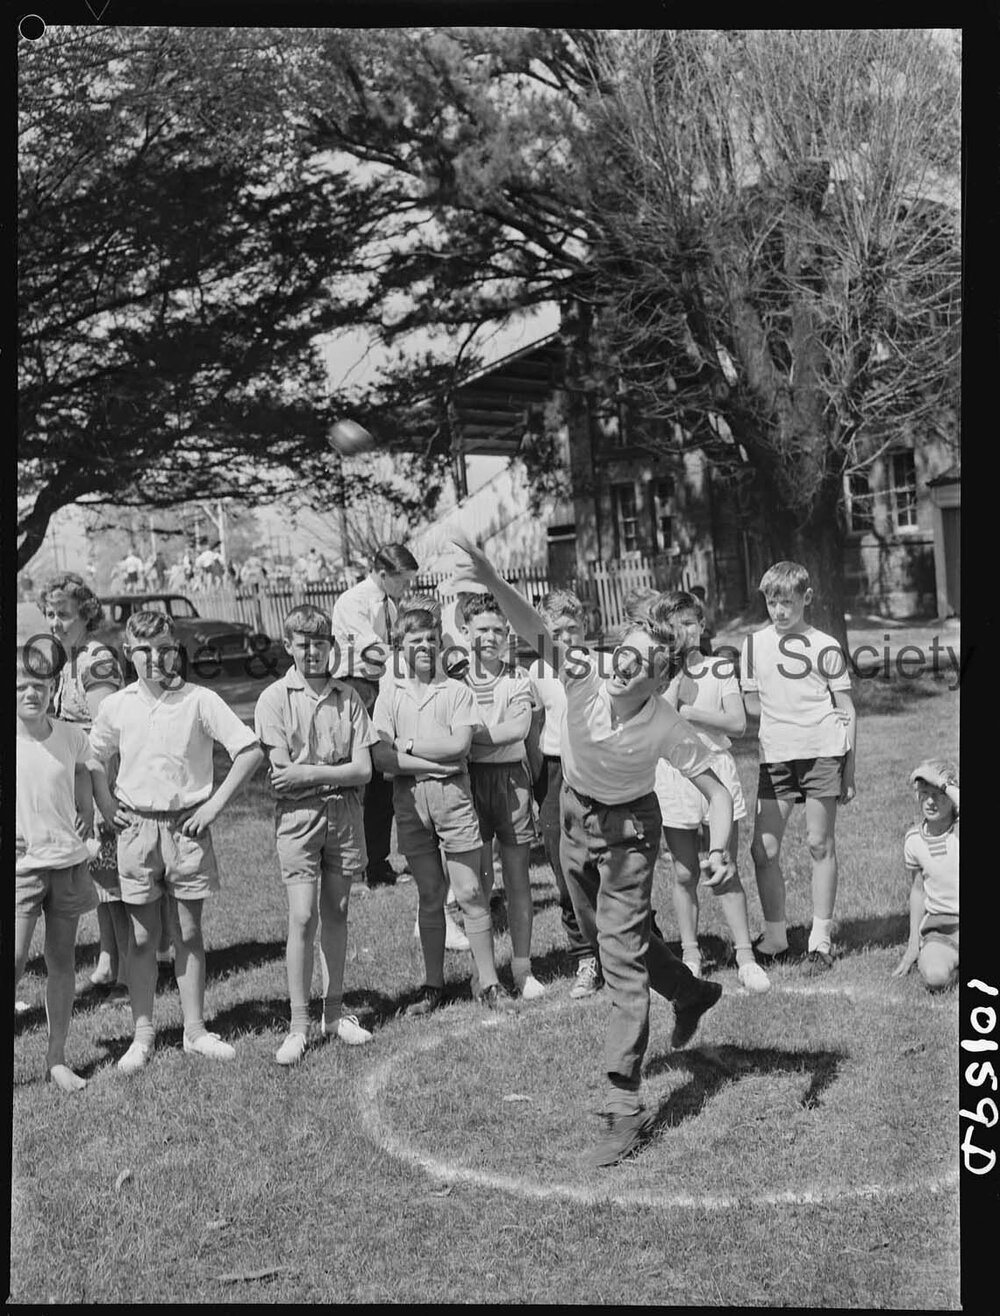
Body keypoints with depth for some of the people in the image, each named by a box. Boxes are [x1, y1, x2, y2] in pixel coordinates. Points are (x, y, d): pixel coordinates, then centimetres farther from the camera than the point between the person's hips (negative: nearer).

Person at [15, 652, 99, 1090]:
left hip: (68, 860, 3)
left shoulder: (71, 736, 0)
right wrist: (9, 837, -12)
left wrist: (86, 813, 5)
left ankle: (57, 1059, 19)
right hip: (21, 864, -3)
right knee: (15, 959, -10)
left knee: (62, 961, 9)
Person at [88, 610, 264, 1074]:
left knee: (189, 933, 7)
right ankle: (142, 1035, 16)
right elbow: (91, 758, 19)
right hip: (135, 828, 1)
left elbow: (251, 751, -8)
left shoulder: (200, 700, -6)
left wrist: (215, 804, -9)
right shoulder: (116, 706, 3)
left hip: (187, 826, -1)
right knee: (142, 937, 6)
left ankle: (195, 1030, 18)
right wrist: (106, 806, 6)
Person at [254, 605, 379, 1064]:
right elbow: (283, 774, -9)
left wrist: (310, 772, -12)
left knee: (336, 913, 11)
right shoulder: (274, 699, -2)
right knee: (302, 918, -5)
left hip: (345, 813, 3)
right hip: (298, 816, -3)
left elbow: (363, 770, -2)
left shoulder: (347, 698, 5)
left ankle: (334, 1011, 23)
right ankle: (298, 1027, 3)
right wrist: (336, 770, -7)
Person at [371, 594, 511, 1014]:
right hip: (409, 799, 2)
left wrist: (408, 745, -7)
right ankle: (433, 985, 20)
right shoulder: (389, 695, 6)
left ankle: (488, 982, 9)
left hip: (453, 795, -2)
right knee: (429, 895, 10)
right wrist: (435, 758, -13)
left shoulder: (457, 691, 2)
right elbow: (381, 756, -6)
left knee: (470, 892, 0)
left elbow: (458, 744, -11)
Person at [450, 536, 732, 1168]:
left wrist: (720, 849, -39)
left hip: (628, 833, -5)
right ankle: (691, 992, 51)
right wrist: (491, 580, -56)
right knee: (603, 933, 24)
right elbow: (535, 629, -39)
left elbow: (718, 791, -22)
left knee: (622, 960, -9)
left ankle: (626, 1107, -4)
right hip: (576, 815, 5)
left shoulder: (667, 728, -30)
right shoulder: (585, 672, -25)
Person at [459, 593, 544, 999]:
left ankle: (522, 967, 16)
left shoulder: (518, 679, 2)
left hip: (511, 776, 0)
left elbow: (517, 728, -12)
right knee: (477, 878, 5)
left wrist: (469, 732, -12)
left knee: (518, 877, 6)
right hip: (469, 778, 0)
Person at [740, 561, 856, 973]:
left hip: (823, 753, -2)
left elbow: (847, 712, 5)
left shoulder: (826, 647, 3)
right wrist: (804, 710, -3)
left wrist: (849, 772, 2)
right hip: (775, 755, 2)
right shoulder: (754, 644, 8)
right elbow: (752, 705, 11)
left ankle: (821, 939, 14)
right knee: (764, 850, -1)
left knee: (820, 844, 2)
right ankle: (774, 937, 15)